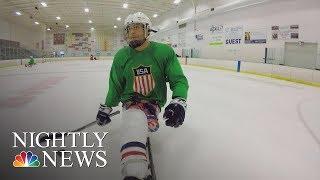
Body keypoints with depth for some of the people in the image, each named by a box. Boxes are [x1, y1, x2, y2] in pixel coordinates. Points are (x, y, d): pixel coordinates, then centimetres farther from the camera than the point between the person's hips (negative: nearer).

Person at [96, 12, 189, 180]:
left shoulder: (164, 51, -10)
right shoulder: (121, 56, -2)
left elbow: (179, 80, -9)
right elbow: (115, 85, 11)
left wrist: (178, 102, -27)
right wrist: (106, 107, 17)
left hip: (154, 101, 1)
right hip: (131, 100, 0)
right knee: (134, 125, -30)